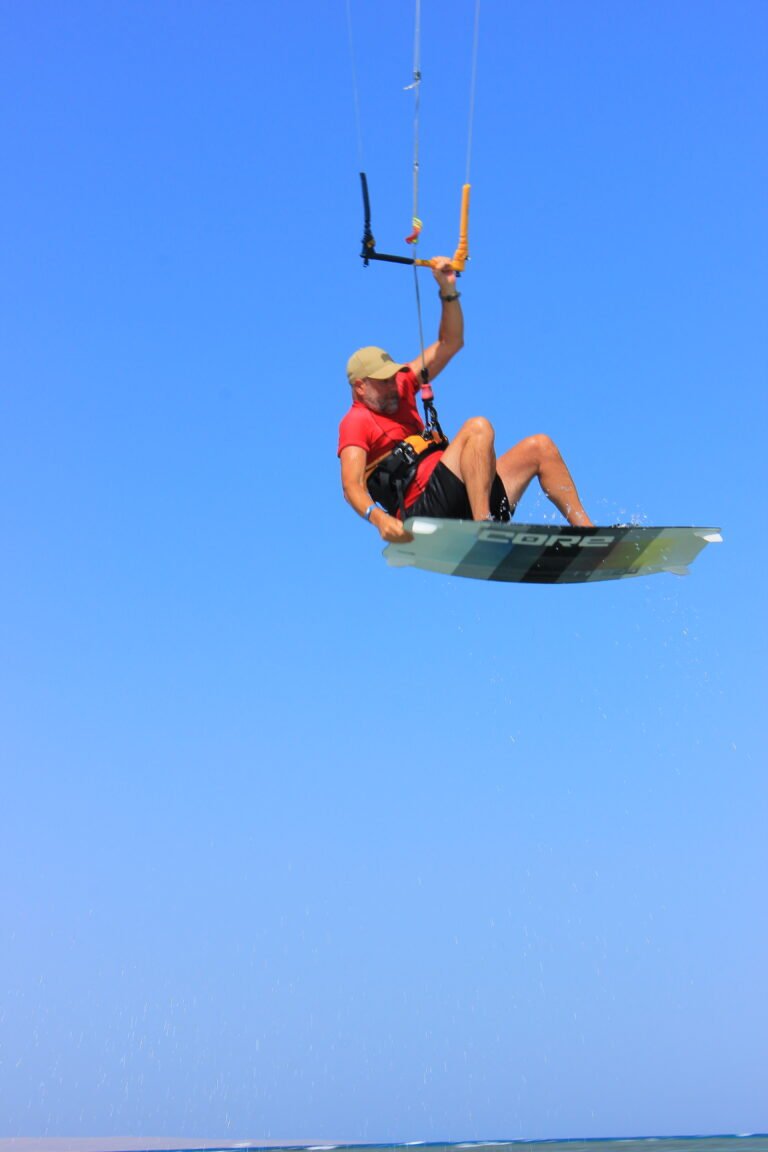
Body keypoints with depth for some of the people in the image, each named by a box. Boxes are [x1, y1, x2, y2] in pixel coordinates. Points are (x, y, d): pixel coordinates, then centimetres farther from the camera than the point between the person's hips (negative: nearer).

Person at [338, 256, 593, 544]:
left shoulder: (400, 388, 23)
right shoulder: (355, 422, 0)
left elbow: (450, 344, 25)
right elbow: (352, 486, -15)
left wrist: (448, 290, 11)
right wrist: (378, 518, -35)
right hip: (424, 508, -9)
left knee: (539, 447, 8)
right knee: (478, 427, -26)